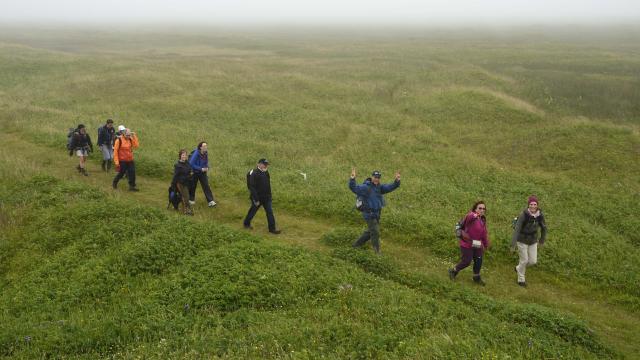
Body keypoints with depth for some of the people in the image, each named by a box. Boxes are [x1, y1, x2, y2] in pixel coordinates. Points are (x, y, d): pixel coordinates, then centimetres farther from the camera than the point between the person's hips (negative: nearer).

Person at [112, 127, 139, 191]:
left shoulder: (130, 139, 5)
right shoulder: (119, 140, -11)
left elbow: (136, 146, -8)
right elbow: (115, 151, -10)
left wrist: (134, 137, -12)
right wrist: (116, 161, -12)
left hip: (130, 160, 5)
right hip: (122, 161, -5)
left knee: (132, 173, -1)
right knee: (121, 173, 5)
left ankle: (132, 186, 8)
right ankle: (114, 183, 31)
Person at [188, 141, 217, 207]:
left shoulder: (206, 153, -7)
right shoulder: (196, 154, -24)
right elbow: (191, 164, -23)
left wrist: (207, 167, -9)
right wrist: (201, 169, -24)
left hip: (203, 172, 4)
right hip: (195, 172, -4)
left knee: (206, 186, -4)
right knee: (193, 186, 12)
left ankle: (211, 201, -7)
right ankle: (191, 199, 35)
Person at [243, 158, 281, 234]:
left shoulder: (265, 172, 5)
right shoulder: (254, 174, -21)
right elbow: (252, 187, -23)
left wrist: (269, 195, 17)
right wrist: (256, 200, -23)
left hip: (266, 197, 6)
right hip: (257, 197, -6)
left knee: (270, 212, 0)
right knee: (253, 211, 13)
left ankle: (272, 228, 3)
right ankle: (247, 224, 35)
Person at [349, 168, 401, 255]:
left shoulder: (379, 187, 4)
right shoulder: (366, 187, -17)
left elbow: (391, 187, -4)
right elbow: (354, 188, -28)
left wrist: (397, 180, -23)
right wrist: (352, 178, -47)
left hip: (376, 214, 8)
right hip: (369, 214, -8)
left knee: (370, 232, 20)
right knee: (375, 233, -4)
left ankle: (357, 244, 35)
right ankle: (377, 252, 11)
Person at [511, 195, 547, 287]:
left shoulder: (540, 215, -14)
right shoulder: (524, 215, -27)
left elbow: (544, 228, 3)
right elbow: (516, 229, -27)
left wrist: (542, 240, 15)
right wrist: (513, 244, -31)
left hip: (533, 241, 4)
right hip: (522, 240, -4)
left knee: (533, 261, 9)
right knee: (524, 260, 6)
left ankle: (519, 268, 39)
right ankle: (521, 279, 30)